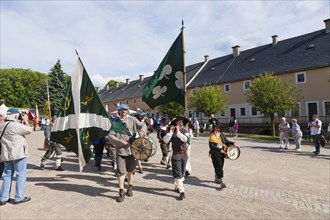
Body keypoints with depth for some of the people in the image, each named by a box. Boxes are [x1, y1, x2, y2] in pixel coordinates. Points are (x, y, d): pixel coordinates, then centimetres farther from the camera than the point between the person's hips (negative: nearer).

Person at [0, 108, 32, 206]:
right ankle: (19, 197, 8)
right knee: (20, 175, 3)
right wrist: (26, 121, 5)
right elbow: (29, 130, -6)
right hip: (18, 154, -8)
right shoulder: (16, 125, -18)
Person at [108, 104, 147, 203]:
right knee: (121, 171, -1)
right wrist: (121, 142, -18)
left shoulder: (132, 120, -1)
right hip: (120, 150, -1)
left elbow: (142, 125, -3)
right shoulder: (115, 122, -1)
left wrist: (142, 130, -27)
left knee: (130, 170, 16)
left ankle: (130, 187, 40)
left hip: (131, 149, 1)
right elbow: (110, 136, -6)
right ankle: (121, 192, 16)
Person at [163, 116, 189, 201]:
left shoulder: (184, 131, 4)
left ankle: (177, 187, 34)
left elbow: (185, 139, -16)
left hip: (184, 154, 4)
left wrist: (178, 132, -18)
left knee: (182, 173, 15)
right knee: (178, 173, -6)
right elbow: (165, 140, -13)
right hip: (176, 154, -3)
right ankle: (181, 191, -3)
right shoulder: (172, 131, -1)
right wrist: (170, 131, -18)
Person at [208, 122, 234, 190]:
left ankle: (217, 179, 35)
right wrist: (220, 150, -24)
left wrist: (232, 143, -1)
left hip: (222, 153, 7)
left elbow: (226, 141, 17)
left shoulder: (221, 134, 10)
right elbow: (211, 146, -18)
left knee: (220, 167, 16)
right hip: (215, 154, -7)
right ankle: (222, 182, -10)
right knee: (218, 167, -11)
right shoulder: (212, 136, -11)